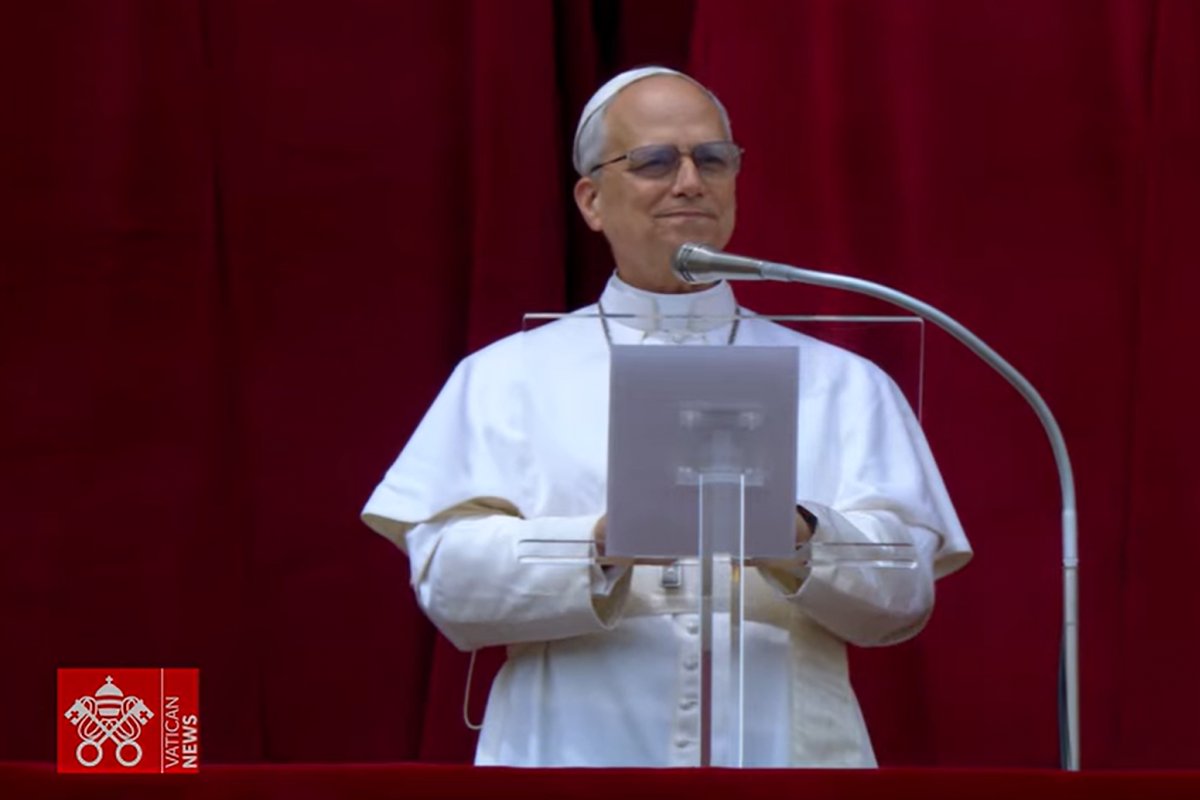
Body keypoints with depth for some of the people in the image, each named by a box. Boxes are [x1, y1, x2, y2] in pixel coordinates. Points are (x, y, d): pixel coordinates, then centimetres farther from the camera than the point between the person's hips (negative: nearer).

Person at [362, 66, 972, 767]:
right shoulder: (509, 376, 14)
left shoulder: (842, 384, 16)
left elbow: (905, 590, 4)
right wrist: (607, 544, -16)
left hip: (782, 752, 1)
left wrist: (793, 536, -15)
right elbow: (448, 576, 1)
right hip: (575, 751, -1)